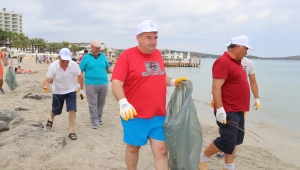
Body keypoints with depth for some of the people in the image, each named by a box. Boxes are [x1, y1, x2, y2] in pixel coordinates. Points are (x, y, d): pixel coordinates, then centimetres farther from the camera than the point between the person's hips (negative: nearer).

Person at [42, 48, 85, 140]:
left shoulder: (74, 65, -22)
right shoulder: (53, 66, -25)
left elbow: (80, 76, -6)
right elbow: (47, 80, -23)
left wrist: (82, 89, 0)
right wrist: (45, 87, -46)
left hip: (71, 91, 0)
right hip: (57, 92, 0)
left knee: (72, 110, -12)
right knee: (55, 111, 17)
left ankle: (71, 131, 0)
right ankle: (50, 120, 53)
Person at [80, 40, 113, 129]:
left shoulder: (103, 56, 10)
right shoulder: (86, 57, 1)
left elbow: (108, 68, 16)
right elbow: (80, 71, 2)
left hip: (103, 84, 3)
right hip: (91, 85, -3)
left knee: (101, 103, 13)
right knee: (93, 104, 0)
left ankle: (99, 118, 30)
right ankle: (95, 121, 10)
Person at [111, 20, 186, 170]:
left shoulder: (158, 54, 8)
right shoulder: (127, 55, -10)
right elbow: (116, 83, -17)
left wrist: (173, 82, 4)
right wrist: (123, 103, -33)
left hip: (158, 115, 5)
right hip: (135, 115, -4)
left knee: (161, 150, 5)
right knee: (133, 147, 14)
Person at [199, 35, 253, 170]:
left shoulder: (237, 62, 13)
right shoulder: (223, 62, -17)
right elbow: (216, 87, -23)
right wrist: (220, 109, -27)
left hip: (238, 110, 10)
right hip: (227, 111, -10)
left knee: (236, 140, 15)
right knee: (227, 141, -7)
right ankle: (203, 157, 14)